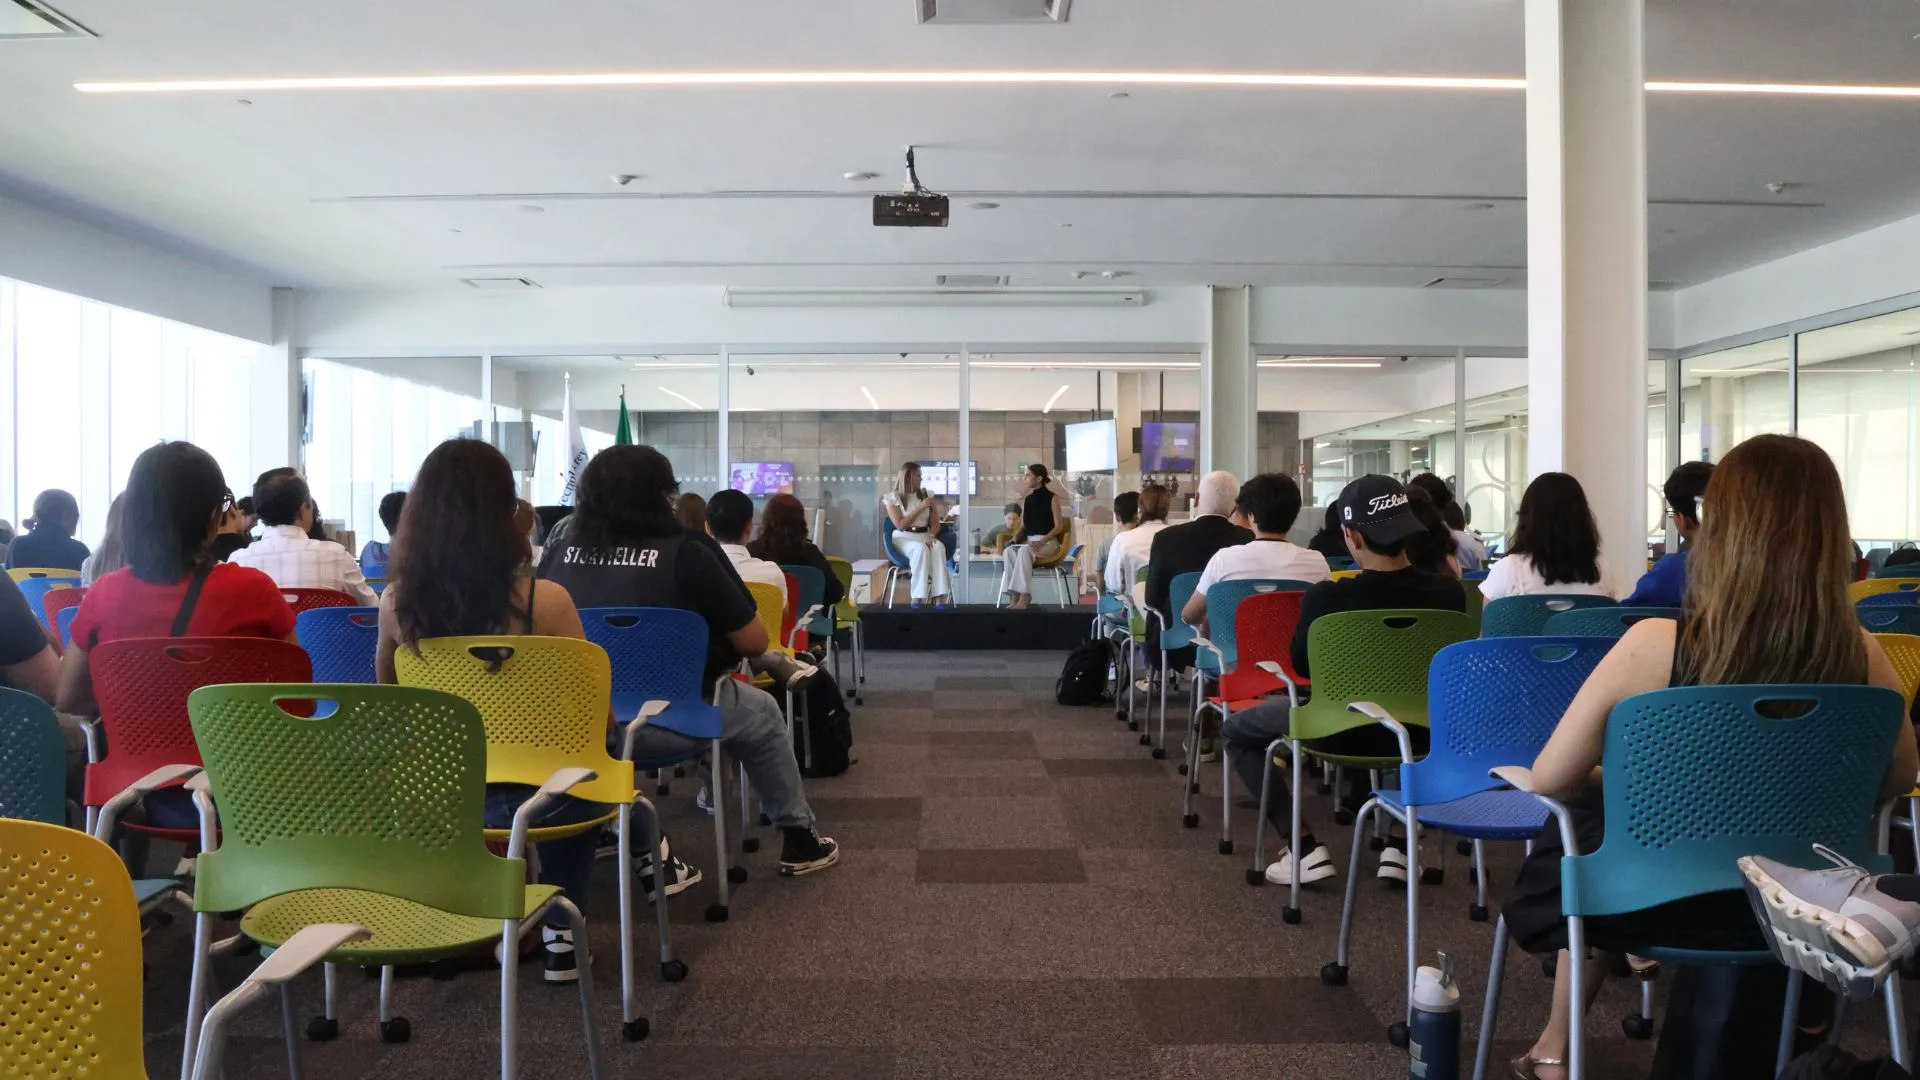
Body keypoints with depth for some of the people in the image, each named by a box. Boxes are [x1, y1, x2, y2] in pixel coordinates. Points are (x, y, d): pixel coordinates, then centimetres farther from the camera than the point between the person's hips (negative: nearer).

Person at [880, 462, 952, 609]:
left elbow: (935, 523, 10)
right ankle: (917, 599, -38)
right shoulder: (893, 497, 0)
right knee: (921, 549, -38)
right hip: (904, 538, -4)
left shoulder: (925, 495, 14)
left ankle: (940, 598, -41)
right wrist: (920, 508, -12)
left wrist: (931, 536, -13)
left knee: (939, 547, -32)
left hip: (924, 536, 4)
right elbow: (900, 525, -10)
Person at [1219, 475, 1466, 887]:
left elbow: (1303, 665, -6)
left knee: (1236, 730, 20)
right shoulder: (1448, 591, -15)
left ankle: (1306, 848, 8)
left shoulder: (1326, 598, -25)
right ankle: (1399, 844, 27)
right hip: (1421, 732, 4)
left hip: (1342, 731, -3)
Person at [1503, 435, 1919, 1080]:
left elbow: (1550, 779, -18)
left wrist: (1620, 784, 3)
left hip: (1659, 899, -3)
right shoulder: (1860, 655, -15)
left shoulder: (1656, 644, -27)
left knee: (1575, 830, 29)